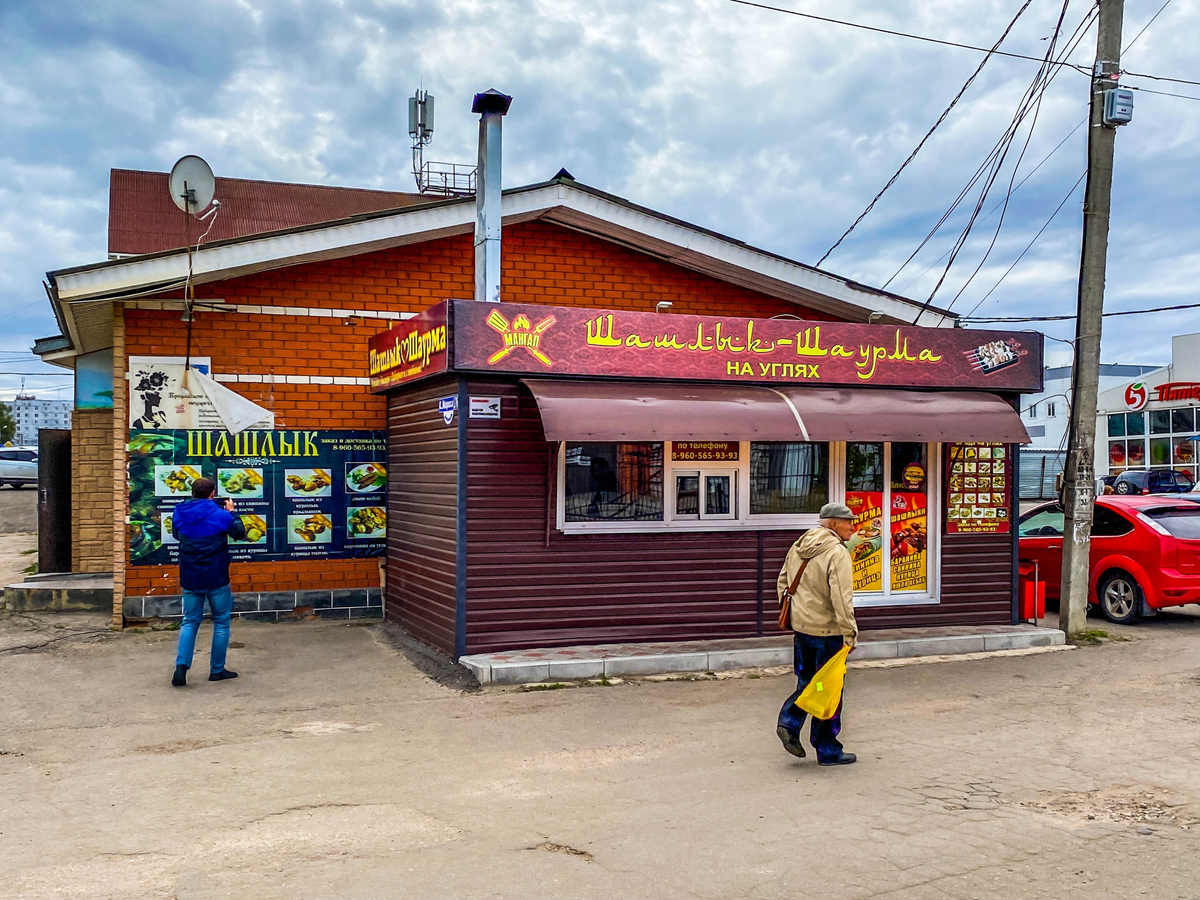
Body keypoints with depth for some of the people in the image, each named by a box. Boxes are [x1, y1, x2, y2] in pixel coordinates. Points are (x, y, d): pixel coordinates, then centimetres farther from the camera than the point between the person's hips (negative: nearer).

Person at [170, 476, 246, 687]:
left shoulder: (179, 513, -1)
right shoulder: (219, 514, -13)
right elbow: (240, 533, 0)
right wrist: (231, 512, 14)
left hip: (189, 579, 4)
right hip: (216, 578, -4)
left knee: (190, 621, 14)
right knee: (221, 622, 10)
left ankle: (181, 666, -2)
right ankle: (217, 669, 13)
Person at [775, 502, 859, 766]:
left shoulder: (798, 547, 9)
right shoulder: (837, 553, -17)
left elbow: (783, 581, 18)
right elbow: (841, 598, -23)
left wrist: (788, 610, 27)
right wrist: (849, 634, -19)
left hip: (801, 626, 7)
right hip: (827, 630, -7)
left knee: (806, 681, 21)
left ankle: (789, 722, 3)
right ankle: (828, 752, 13)